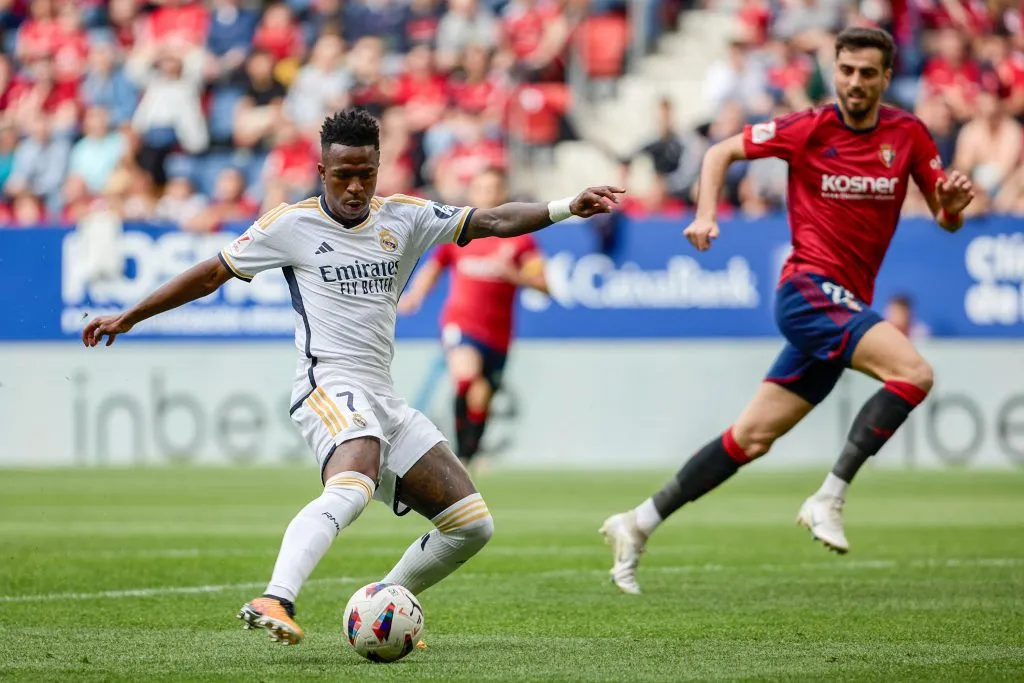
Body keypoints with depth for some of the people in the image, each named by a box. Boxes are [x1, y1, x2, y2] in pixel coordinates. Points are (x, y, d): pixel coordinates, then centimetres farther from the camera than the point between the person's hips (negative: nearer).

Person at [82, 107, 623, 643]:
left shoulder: (404, 218, 12)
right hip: (330, 386, -7)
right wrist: (128, 318, 12)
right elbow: (212, 274, 10)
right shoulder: (291, 224, 1)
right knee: (352, 487, -38)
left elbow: (493, 222, 7)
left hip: (383, 399, 7)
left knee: (472, 525, 1)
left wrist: (568, 208, -8)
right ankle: (274, 601, -56)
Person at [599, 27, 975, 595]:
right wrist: (706, 215, -9)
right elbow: (722, 152, 6)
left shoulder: (907, 134, 6)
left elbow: (946, 219, 10)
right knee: (913, 372, -26)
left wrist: (953, 202, -14)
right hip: (809, 288, -5)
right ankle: (828, 500, -22)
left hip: (846, 304, 5)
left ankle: (638, 524, 13)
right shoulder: (810, 129, -5)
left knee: (752, 438, 6)